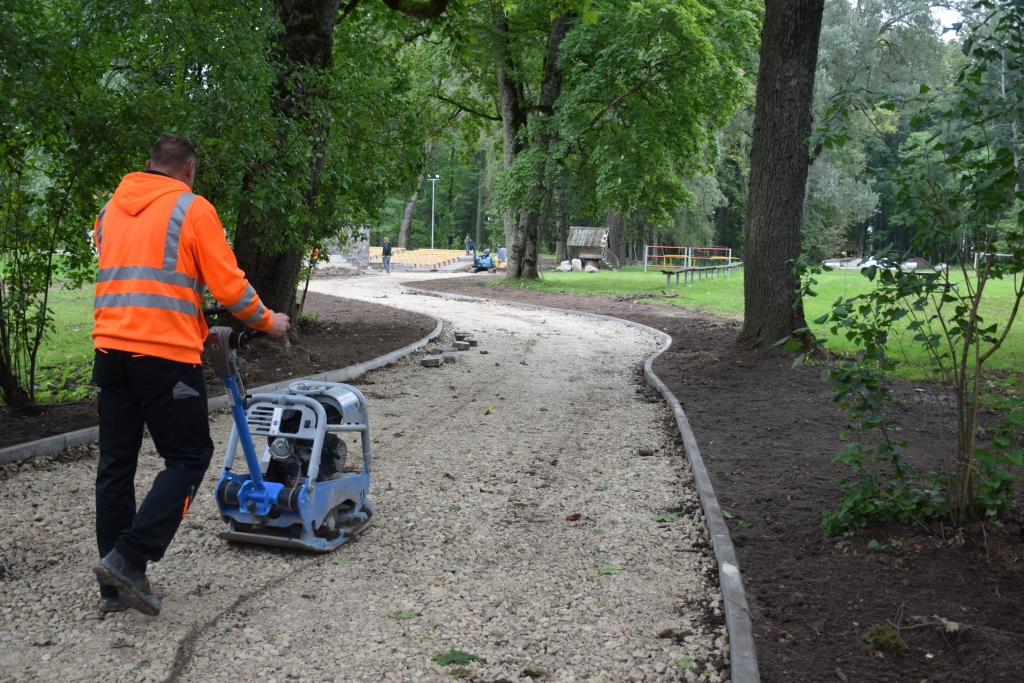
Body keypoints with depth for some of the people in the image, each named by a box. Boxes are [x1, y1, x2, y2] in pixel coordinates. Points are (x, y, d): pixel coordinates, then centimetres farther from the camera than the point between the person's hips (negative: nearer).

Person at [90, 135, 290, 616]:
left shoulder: (111, 209, 17)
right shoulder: (192, 208, -3)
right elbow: (228, 284, -7)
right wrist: (267, 321, 10)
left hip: (110, 348, 7)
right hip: (166, 353, -7)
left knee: (115, 463, 11)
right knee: (188, 457, 4)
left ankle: (115, 586, 16)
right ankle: (129, 558, -8)